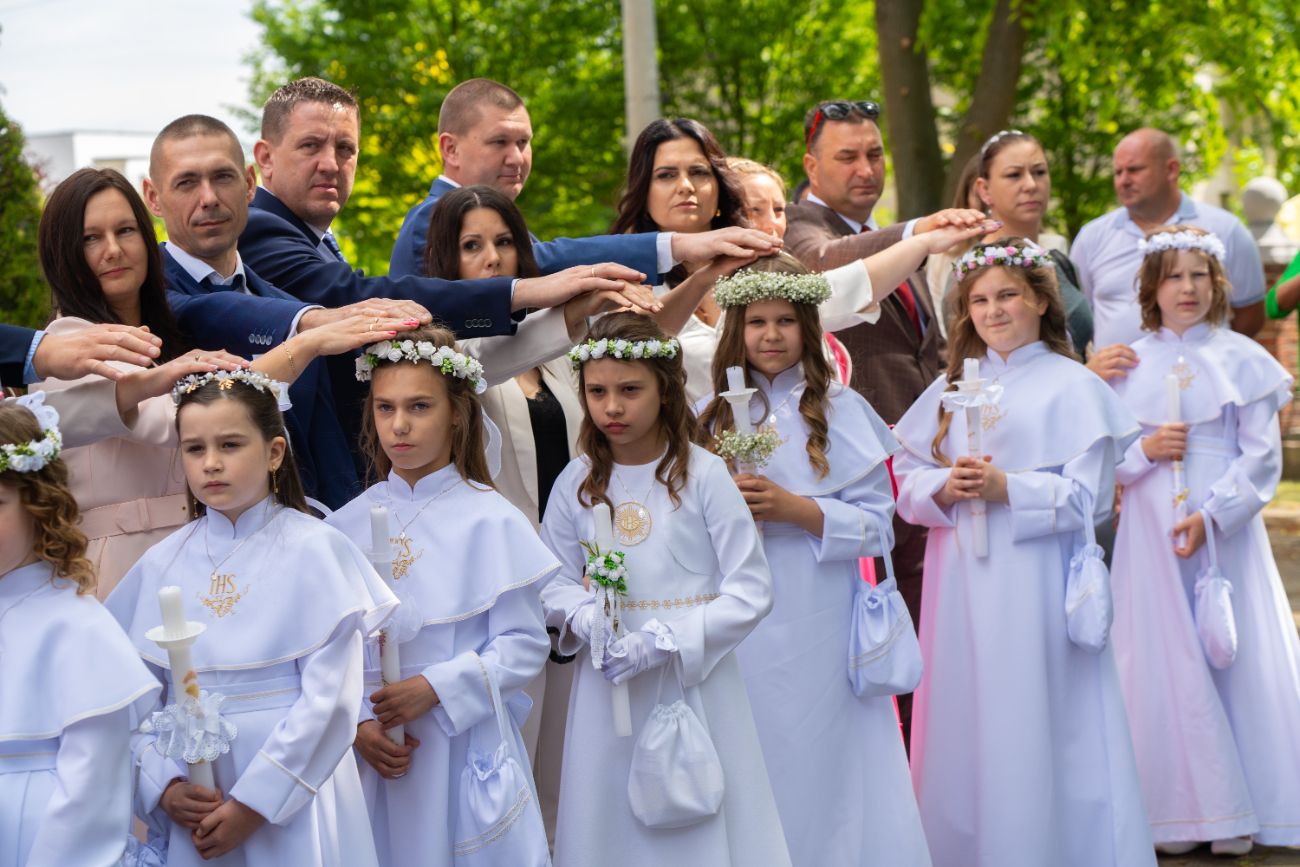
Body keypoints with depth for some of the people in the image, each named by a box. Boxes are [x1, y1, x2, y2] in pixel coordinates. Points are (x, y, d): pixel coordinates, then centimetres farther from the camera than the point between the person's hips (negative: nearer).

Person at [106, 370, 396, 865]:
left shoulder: (313, 550, -7)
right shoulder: (162, 563, 3)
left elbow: (328, 698, -11)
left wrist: (255, 801, -13)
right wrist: (164, 786, -12)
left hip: (292, 794, -3)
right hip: (191, 806, 3)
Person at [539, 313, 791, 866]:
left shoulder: (702, 474, -9)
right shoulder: (576, 483, 1)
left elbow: (751, 592, -10)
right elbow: (553, 583, 7)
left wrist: (666, 640, -18)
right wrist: (585, 617, -15)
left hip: (696, 681, -3)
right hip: (607, 684, 3)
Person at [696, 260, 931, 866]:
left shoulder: (838, 409, -1)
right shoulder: (715, 415, 8)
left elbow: (876, 525, -6)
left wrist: (793, 508, -16)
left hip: (816, 622, -2)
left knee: (820, 763, 1)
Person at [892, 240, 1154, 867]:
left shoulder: (1072, 387, 0)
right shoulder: (952, 385, 14)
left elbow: (1087, 496, -8)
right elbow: (907, 478, 10)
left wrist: (1006, 488, -17)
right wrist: (944, 487, -10)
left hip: (1033, 584, -4)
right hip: (961, 581, 4)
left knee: (1033, 727, -4)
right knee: (965, 720, 6)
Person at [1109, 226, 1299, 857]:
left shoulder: (1243, 359, 2)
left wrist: (1210, 516, -14)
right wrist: (1146, 451, -12)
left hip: (1227, 530, -1)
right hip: (1152, 532, 1)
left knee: (1234, 656, -1)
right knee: (1165, 663, -1)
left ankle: (1236, 814, 7)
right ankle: (1180, 810, 7)